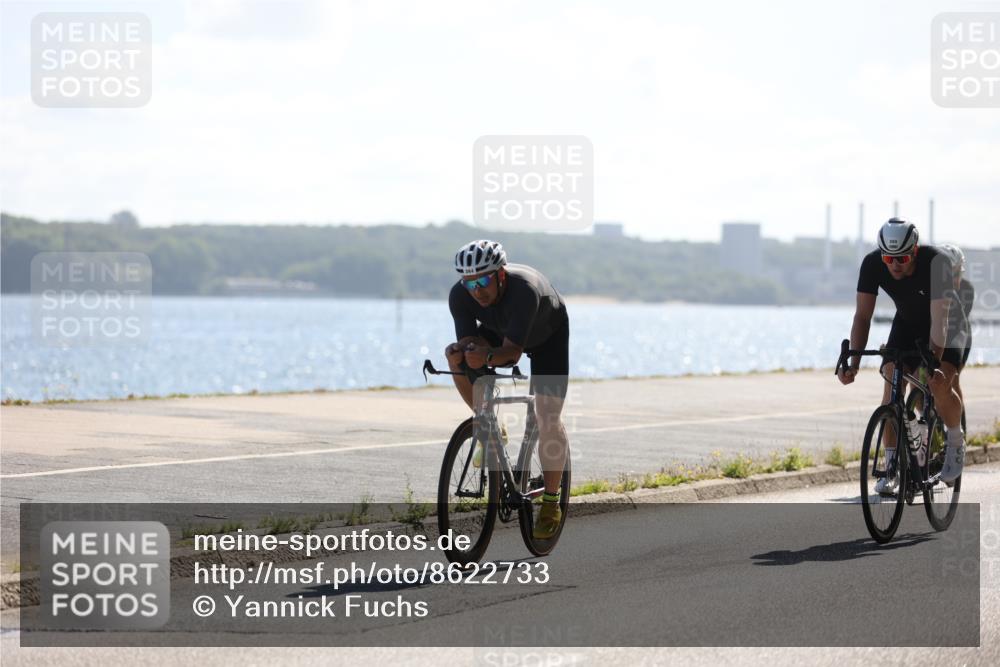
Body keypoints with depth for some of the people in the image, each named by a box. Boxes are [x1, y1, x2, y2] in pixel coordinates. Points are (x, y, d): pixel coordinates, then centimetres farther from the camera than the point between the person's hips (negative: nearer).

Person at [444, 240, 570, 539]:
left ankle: (551, 504, 0)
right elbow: (470, 340, -29)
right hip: (500, 331, 4)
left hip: (548, 334, -4)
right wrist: (459, 351, -51)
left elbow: (512, 351, -46)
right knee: (458, 358, -24)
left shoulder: (524, 290, -43)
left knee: (548, 418, -12)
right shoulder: (460, 296, -30)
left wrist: (486, 357, -65)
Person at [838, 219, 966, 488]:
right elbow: (863, 316, -23)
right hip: (907, 323, 3)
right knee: (891, 389, -14)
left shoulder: (937, 261, -35)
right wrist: (853, 363, -34)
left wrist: (934, 363, -51)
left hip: (948, 326, -3)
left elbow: (939, 317, -40)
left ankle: (956, 442, 3)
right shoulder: (872, 264, -25)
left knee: (940, 385, -24)